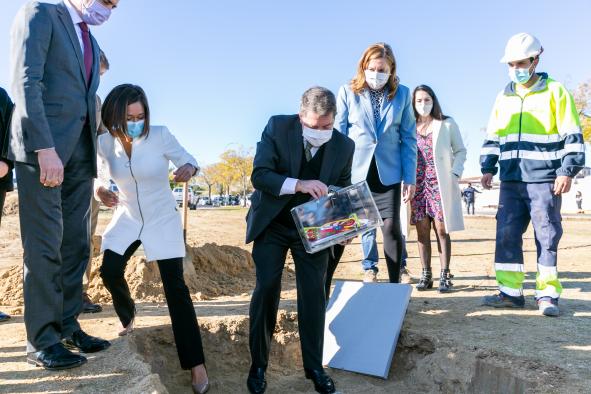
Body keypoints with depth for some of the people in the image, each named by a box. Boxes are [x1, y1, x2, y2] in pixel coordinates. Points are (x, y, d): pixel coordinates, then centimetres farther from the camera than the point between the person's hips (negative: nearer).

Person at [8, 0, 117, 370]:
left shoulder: (92, 44, 23)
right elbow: (26, 82, -12)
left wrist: (94, 155, 11)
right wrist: (45, 148, -21)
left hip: (79, 152, 7)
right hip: (42, 148, -7)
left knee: (76, 246, 7)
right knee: (44, 246, -4)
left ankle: (67, 326, 17)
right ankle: (42, 340, 5)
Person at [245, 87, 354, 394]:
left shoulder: (344, 145, -9)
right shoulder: (277, 127, -15)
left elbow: (343, 190, 2)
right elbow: (259, 175, -21)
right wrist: (300, 184, -36)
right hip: (272, 223, -1)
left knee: (314, 294, 1)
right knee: (266, 290, -3)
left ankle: (314, 367, 18)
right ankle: (258, 365, 15)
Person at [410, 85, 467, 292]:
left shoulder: (447, 124, 5)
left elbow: (460, 151, 6)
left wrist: (455, 173, -9)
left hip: (441, 184, -2)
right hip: (417, 184, 2)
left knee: (441, 229, -3)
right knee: (422, 231, 4)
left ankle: (445, 275, 4)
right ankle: (426, 274, 11)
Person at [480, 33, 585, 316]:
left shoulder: (555, 92, 2)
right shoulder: (504, 97, 15)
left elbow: (572, 136, -1)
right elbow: (492, 138, 19)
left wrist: (568, 170, -10)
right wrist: (488, 168, 9)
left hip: (545, 180, -4)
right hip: (511, 181, 4)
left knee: (547, 237, 0)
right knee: (506, 235, 1)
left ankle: (548, 295, 9)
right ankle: (510, 292, 9)